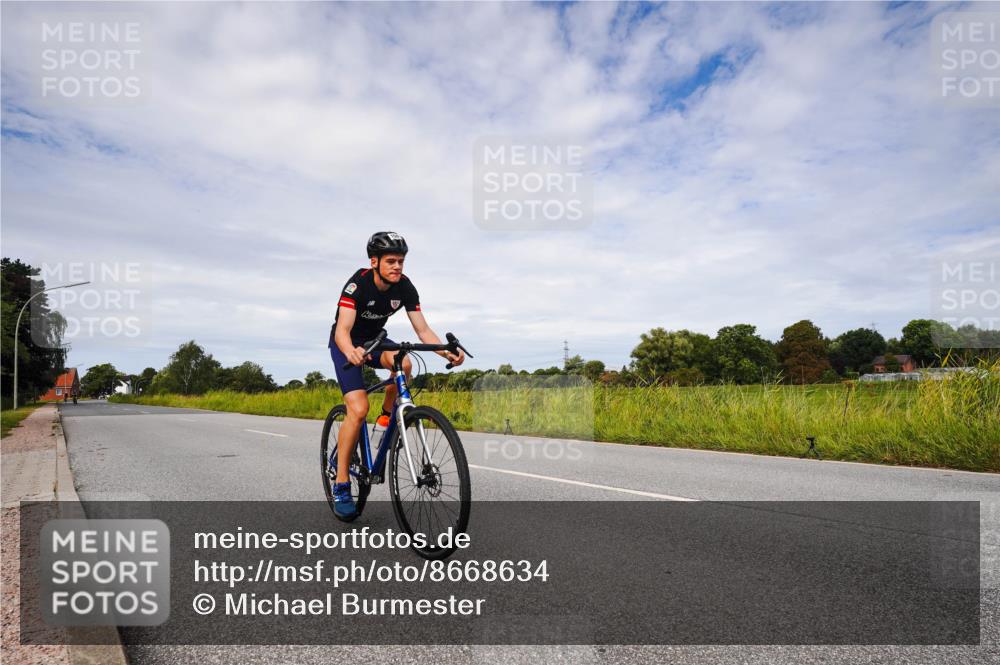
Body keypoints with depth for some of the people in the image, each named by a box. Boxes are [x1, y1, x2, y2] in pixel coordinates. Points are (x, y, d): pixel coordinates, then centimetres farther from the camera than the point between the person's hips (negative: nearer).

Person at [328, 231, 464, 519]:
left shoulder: (405, 287, -16)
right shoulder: (358, 284, -29)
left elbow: (422, 329, -18)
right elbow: (342, 331, -40)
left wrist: (447, 352, -37)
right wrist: (351, 353, -63)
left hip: (374, 339, 4)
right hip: (346, 344, -4)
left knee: (403, 363, -31)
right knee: (359, 410, -21)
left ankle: (387, 416, -2)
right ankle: (341, 484, -7)